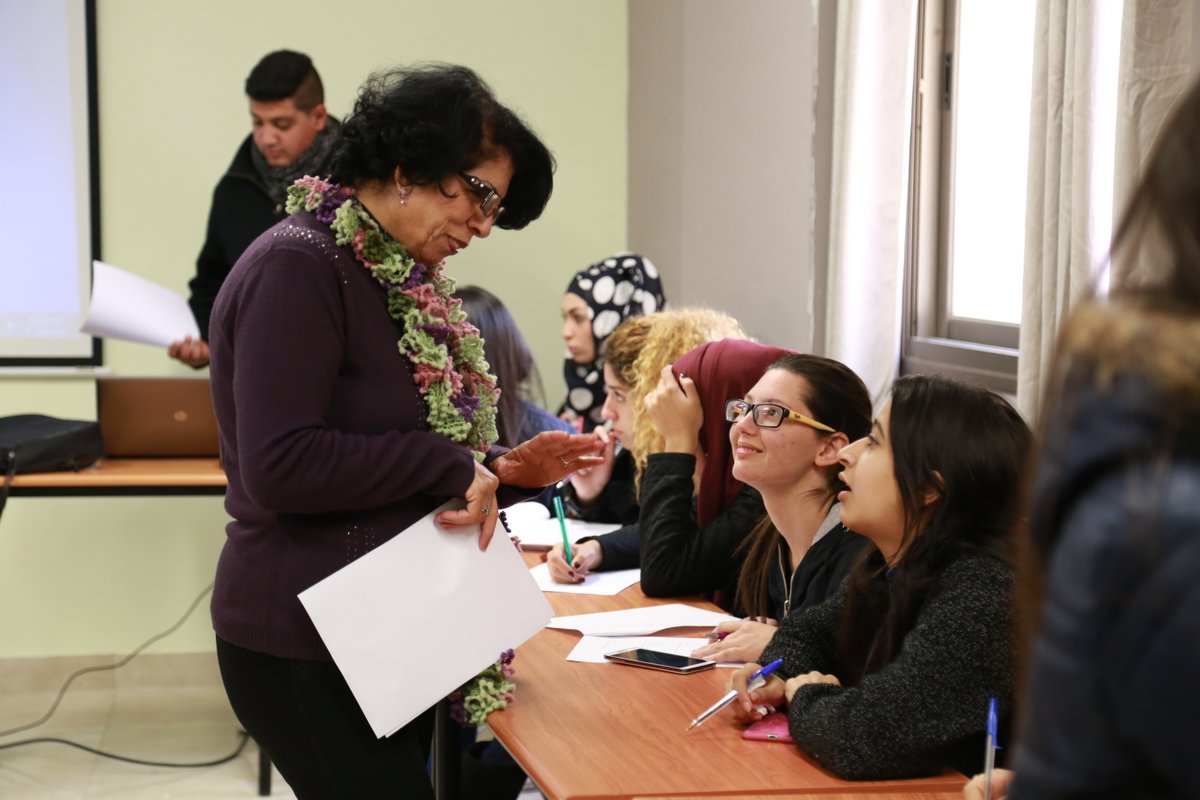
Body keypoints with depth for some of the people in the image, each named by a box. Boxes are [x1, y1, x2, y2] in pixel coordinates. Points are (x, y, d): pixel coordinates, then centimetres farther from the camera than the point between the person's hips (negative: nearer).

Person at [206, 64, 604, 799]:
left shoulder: (404, 281, 13)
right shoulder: (297, 268, -15)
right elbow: (280, 467, -24)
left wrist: (502, 471, 3)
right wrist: (447, 465, -17)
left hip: (383, 640, 9)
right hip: (306, 653, -9)